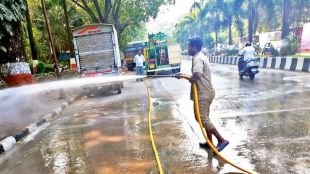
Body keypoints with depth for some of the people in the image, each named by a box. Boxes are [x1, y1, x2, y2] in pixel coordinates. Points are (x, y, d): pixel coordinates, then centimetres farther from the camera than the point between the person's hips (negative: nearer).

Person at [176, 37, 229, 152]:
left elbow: (197, 75, -38)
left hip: (203, 94, -11)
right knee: (204, 118, 17)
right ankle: (210, 142, 27)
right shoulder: (200, 57, 15)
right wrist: (182, 75, 21)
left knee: (202, 119, -6)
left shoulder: (197, 58, -19)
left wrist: (190, 79, -17)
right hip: (205, 92, 11)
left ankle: (222, 140, 3)